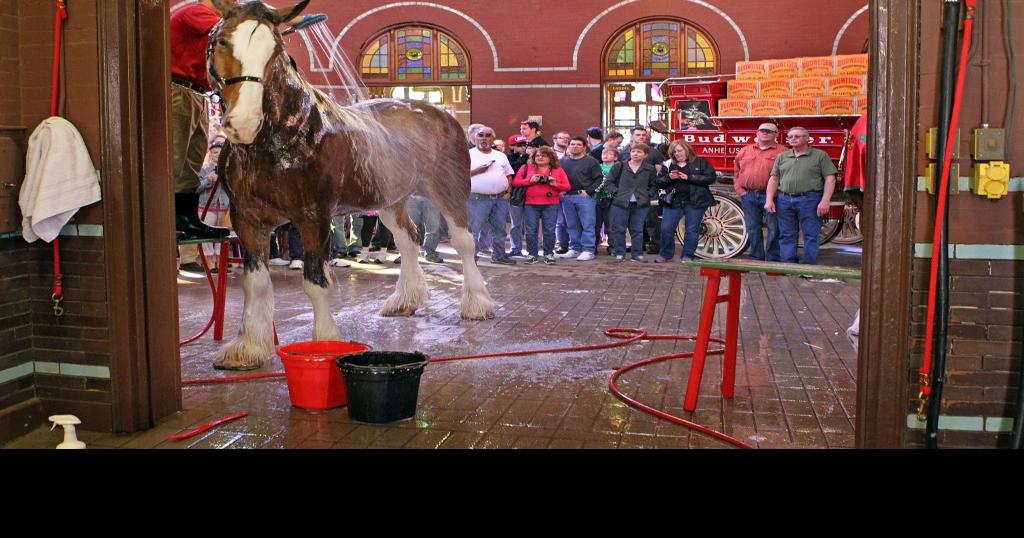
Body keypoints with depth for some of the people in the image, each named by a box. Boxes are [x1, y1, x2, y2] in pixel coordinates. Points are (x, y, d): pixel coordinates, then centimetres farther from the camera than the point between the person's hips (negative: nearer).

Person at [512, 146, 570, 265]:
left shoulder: (558, 170, 10)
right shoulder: (526, 168, 9)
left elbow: (567, 187, 6)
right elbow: (515, 182, 1)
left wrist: (555, 184, -12)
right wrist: (530, 180, -12)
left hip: (550, 205, 0)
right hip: (530, 205, 0)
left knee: (549, 230, 0)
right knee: (531, 230, 0)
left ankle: (549, 254, 11)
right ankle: (532, 255, 9)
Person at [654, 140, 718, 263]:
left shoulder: (700, 163, 3)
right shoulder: (668, 165, 13)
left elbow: (711, 177, -9)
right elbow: (658, 183, 11)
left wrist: (689, 177, -14)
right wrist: (668, 177, -11)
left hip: (695, 201, -2)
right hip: (673, 201, 3)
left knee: (692, 230, 1)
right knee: (666, 229, -3)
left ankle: (687, 256, 12)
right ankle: (666, 255, 13)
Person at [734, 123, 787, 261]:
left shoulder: (782, 152, 0)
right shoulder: (745, 151, 14)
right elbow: (737, 173, 17)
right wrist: (740, 190, 6)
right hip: (748, 196, 4)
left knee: (774, 229, -2)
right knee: (753, 229, 8)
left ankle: (773, 260, 5)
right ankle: (755, 258, 17)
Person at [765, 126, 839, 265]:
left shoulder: (820, 156, 2)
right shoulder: (782, 157, 14)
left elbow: (830, 179, -3)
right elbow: (774, 179, 14)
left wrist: (825, 201, -13)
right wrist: (769, 200, 3)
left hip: (809, 200, -4)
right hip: (785, 200, 4)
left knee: (811, 236, -3)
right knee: (786, 236, 6)